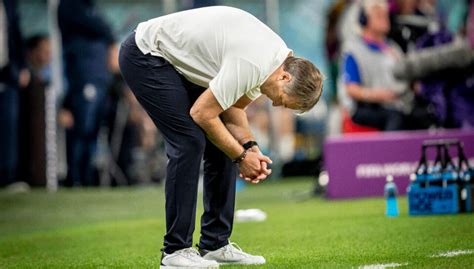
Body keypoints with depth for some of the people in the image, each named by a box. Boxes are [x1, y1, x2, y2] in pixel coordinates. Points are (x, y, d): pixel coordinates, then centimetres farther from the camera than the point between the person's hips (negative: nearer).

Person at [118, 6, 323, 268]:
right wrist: (241, 156, -12)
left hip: (177, 62, 10)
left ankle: (216, 245, 10)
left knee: (222, 145, 5)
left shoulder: (279, 57, -2)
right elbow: (202, 113, -23)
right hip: (144, 57, -10)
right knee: (189, 142, -17)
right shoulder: (252, 64, -31)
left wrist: (250, 147, -6)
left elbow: (233, 106, 9)